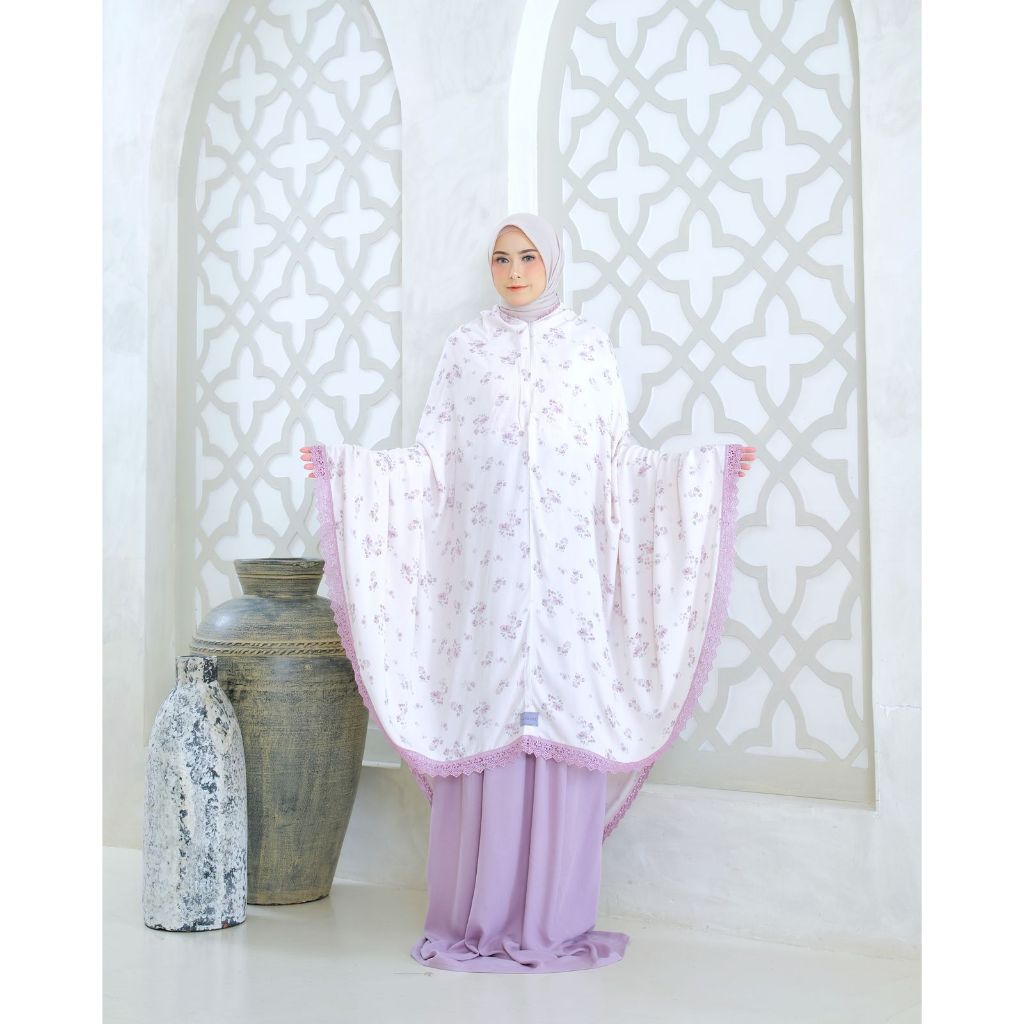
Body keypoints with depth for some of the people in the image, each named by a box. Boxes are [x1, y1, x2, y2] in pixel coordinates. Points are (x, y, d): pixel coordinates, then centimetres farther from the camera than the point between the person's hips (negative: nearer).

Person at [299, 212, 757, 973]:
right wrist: (342, 465, -3)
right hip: (488, 568, 0)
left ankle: (557, 918, 11)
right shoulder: (466, 347, 9)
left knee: (567, 727, -1)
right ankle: (480, 919, 10)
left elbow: (619, 459, 8)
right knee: (486, 728, -2)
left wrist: (712, 463, 0)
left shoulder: (591, 346, 10)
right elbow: (434, 458, 6)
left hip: (569, 569, 0)